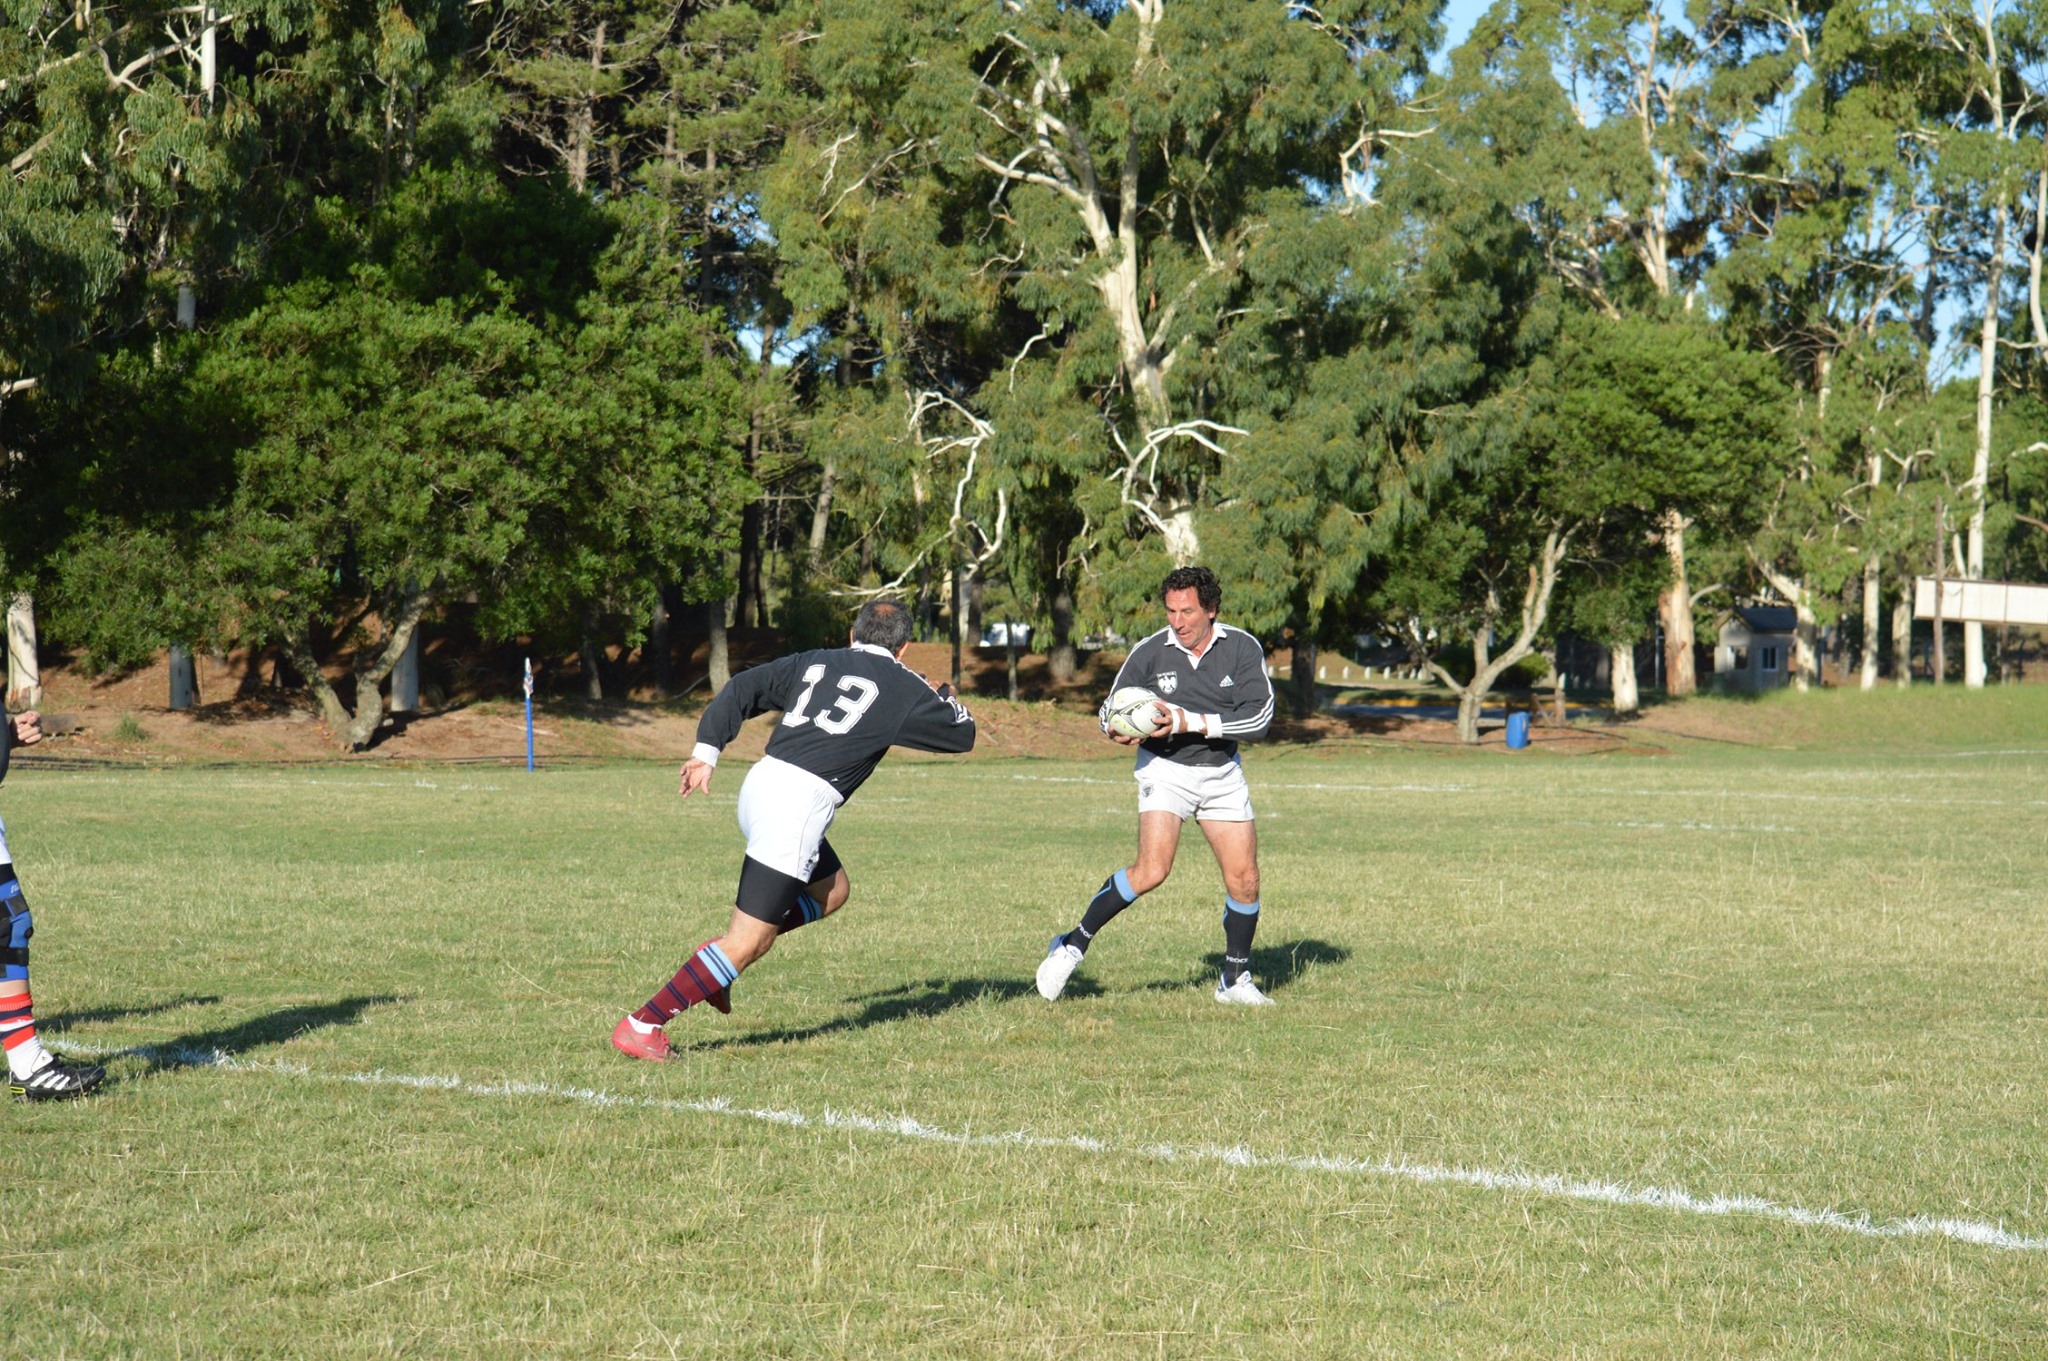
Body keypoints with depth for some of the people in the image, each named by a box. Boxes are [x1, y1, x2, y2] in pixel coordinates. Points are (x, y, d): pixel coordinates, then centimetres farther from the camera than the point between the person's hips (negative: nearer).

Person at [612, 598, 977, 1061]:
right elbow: (963, 736, 19)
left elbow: (743, 688, 10)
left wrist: (707, 749, 9)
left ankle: (719, 957, 15)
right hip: (798, 803, -7)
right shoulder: (902, 686, 7)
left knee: (831, 892, 26)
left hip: (761, 784, 7)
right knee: (748, 945, -3)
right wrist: (947, 699, 38)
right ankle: (641, 1026, -6)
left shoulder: (814, 662, 19)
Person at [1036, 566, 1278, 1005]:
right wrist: (1118, 730, -22)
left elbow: (1259, 716, -16)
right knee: (1151, 871, -21)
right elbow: (1110, 708, 3)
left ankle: (1235, 980, 20)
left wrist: (1192, 722, -25)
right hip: (1165, 770, -3)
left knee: (1244, 880, 1)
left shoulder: (1243, 648, -8)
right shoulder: (1149, 653, -9)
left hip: (1222, 774, 3)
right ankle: (1074, 945, -7)